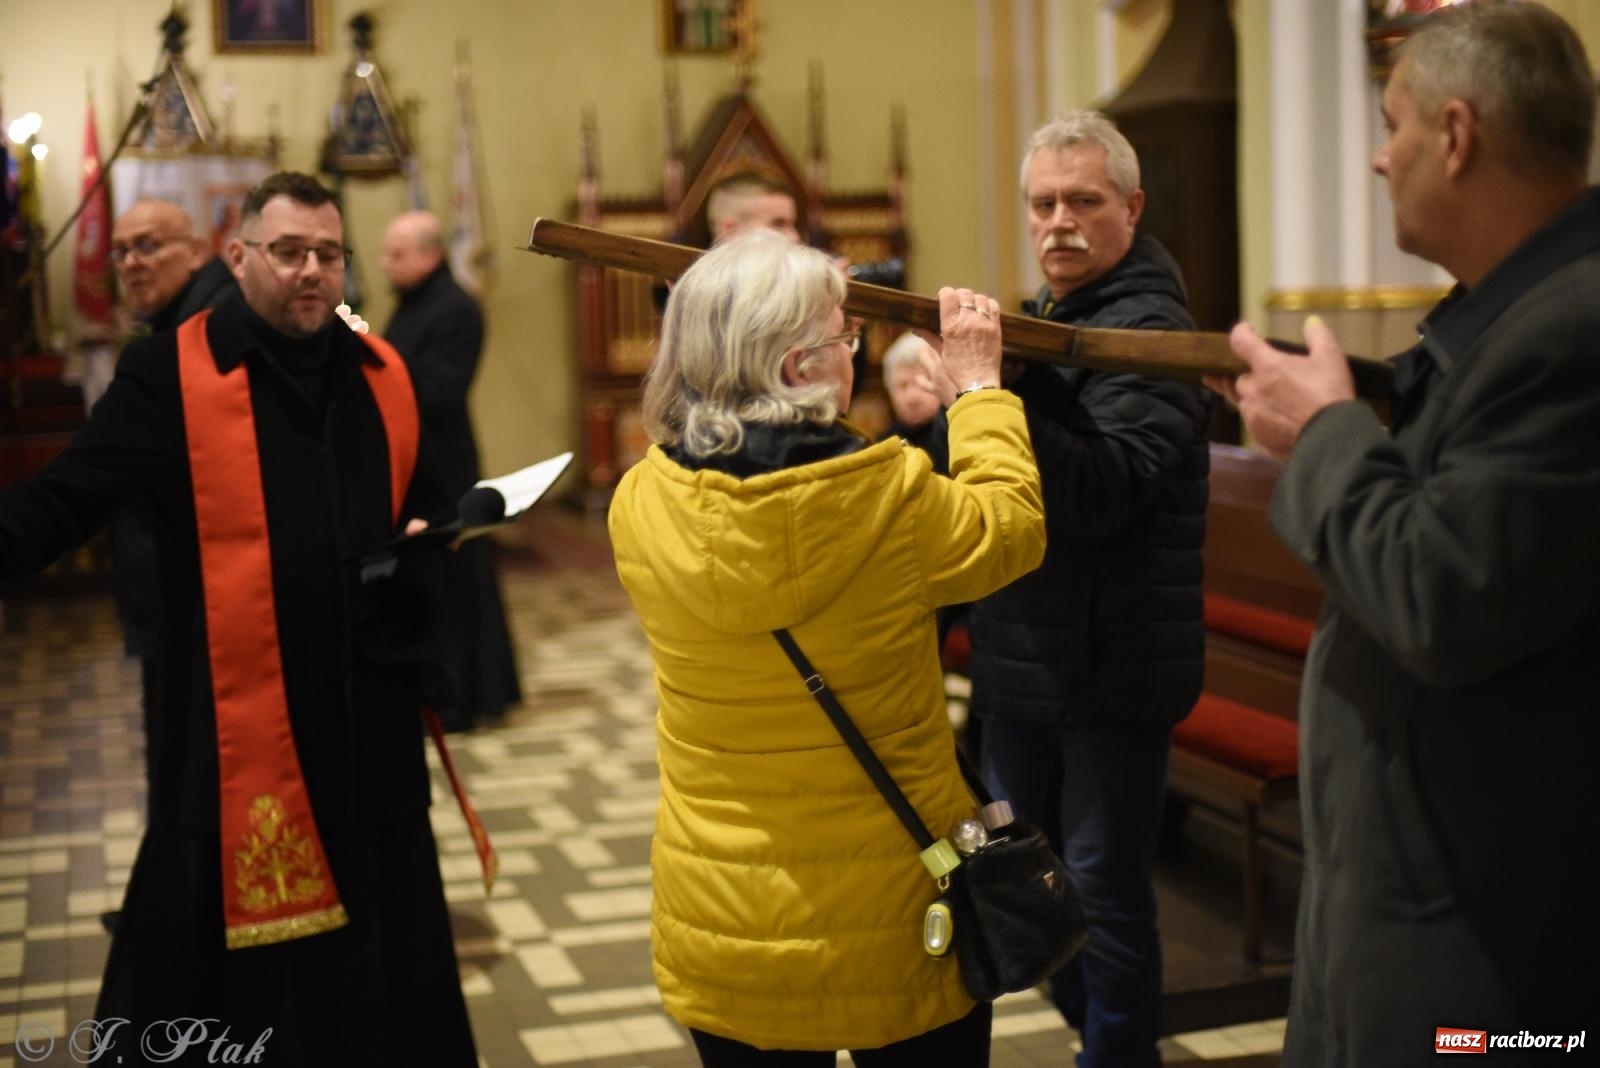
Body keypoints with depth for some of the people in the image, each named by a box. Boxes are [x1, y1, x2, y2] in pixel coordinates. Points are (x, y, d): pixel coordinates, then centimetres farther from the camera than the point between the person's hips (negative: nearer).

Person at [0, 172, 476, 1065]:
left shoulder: (383, 374, 9)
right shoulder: (171, 373, -6)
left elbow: (427, 498, 23)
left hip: (368, 704, 5)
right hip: (237, 713, -4)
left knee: (383, 917, 16)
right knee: (226, 937, 6)